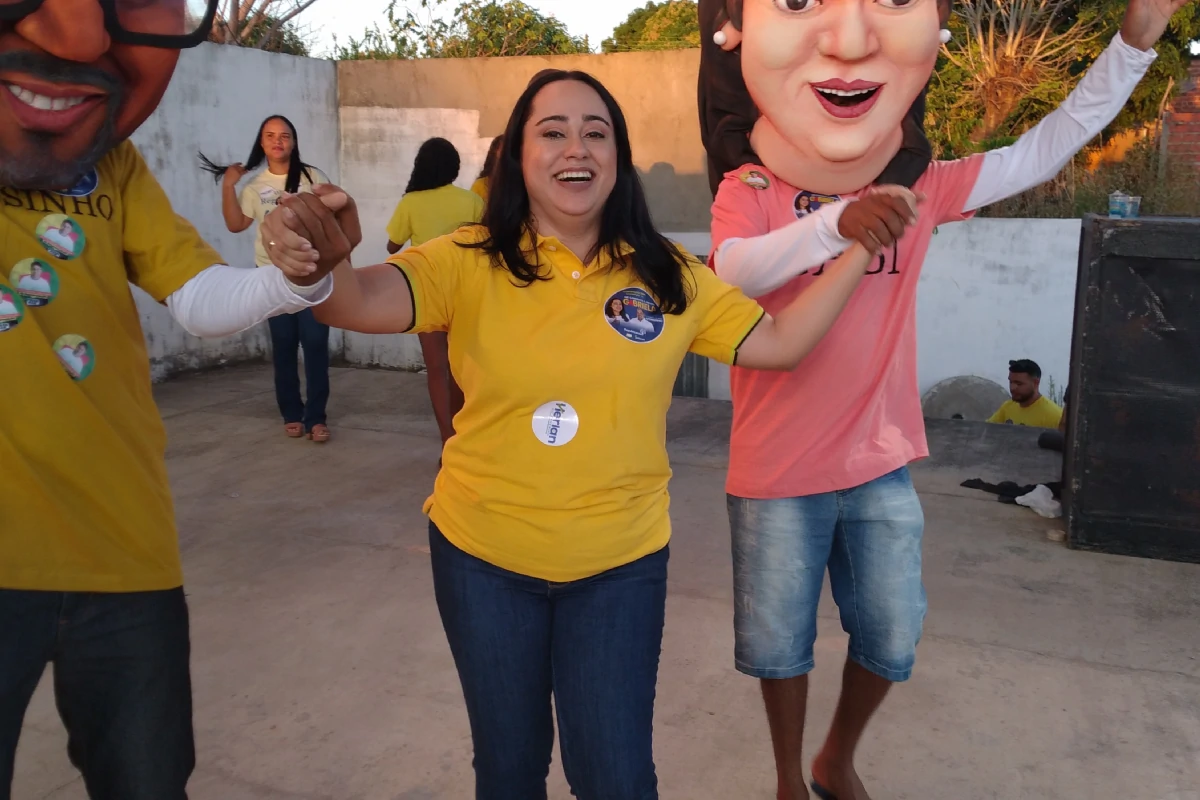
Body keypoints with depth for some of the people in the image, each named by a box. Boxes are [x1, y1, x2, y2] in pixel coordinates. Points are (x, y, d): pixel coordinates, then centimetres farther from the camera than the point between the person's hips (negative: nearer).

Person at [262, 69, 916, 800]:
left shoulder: (670, 279, -4)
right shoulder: (471, 264, -12)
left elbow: (779, 341, -1)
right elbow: (365, 301, -27)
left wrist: (859, 248, -8)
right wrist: (321, 267, -50)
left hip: (620, 565, 1)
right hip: (483, 556, 0)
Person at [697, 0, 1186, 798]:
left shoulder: (919, 189, 0)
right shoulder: (748, 191, -12)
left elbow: (1043, 150, 3)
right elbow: (733, 271, -31)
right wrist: (833, 223, -49)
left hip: (880, 466, 4)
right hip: (776, 472, -3)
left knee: (891, 640, 14)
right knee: (780, 641, 10)